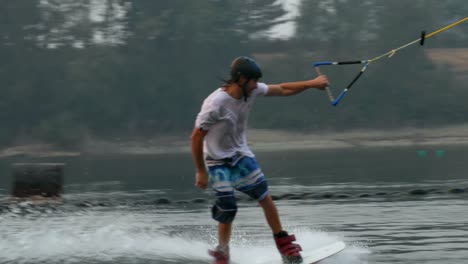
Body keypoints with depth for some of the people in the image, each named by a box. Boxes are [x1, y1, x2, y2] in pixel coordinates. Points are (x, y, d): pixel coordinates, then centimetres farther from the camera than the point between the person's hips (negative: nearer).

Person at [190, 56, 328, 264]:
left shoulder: (252, 91, -10)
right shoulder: (215, 104, -29)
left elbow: (282, 89, 5)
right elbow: (196, 138, -22)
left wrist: (311, 83, 2)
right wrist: (200, 172, -17)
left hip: (241, 155, 6)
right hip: (218, 162, -6)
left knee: (265, 198, -3)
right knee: (227, 211, -9)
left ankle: (282, 242, 8)